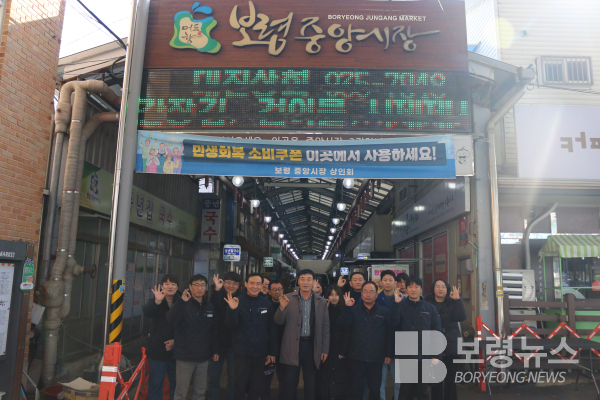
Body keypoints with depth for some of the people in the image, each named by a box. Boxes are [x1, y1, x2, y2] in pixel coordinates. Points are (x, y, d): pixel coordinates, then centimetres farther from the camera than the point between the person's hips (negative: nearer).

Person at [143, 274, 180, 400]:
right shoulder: (155, 302, 1)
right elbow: (147, 313, -22)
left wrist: (176, 341, -11)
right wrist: (157, 302, -40)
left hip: (176, 351, 0)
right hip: (158, 351, 0)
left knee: (176, 383, 8)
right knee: (155, 384, 4)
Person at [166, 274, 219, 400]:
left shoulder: (210, 307, 6)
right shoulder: (184, 305, -8)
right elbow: (171, 320, -27)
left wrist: (215, 351, 10)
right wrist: (182, 301, -38)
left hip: (203, 357, 4)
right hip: (185, 357, -4)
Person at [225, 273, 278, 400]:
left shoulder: (267, 304, 1)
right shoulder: (237, 301, -6)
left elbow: (272, 330, 6)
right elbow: (231, 326, -12)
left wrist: (273, 352, 6)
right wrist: (232, 309, -29)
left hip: (260, 354, 3)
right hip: (241, 353, -2)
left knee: (256, 389, 14)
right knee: (240, 388, 7)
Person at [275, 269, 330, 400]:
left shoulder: (322, 302, 2)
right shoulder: (288, 298, -2)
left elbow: (325, 327, 5)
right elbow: (279, 322, -2)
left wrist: (325, 350, 4)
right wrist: (282, 307, -21)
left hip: (312, 346, 1)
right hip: (292, 346, -1)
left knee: (310, 383, 12)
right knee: (289, 383, 6)